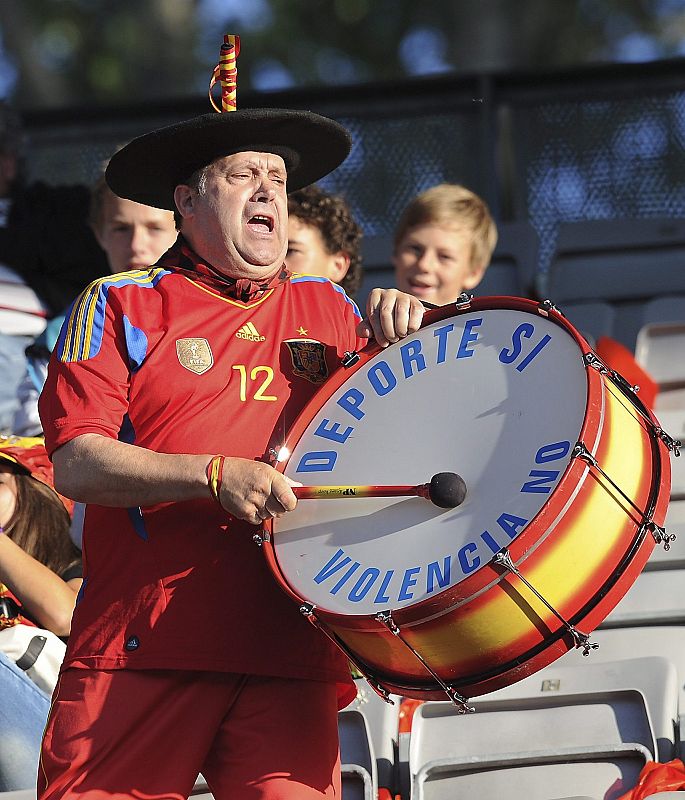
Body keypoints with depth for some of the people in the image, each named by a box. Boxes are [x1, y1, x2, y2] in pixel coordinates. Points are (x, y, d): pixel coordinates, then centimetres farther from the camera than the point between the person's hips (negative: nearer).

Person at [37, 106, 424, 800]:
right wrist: (215, 476, -17)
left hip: (290, 659, 3)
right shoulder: (120, 307, 7)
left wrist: (396, 344, 4)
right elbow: (75, 464, -4)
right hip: (138, 651, -2)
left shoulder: (325, 310, 19)